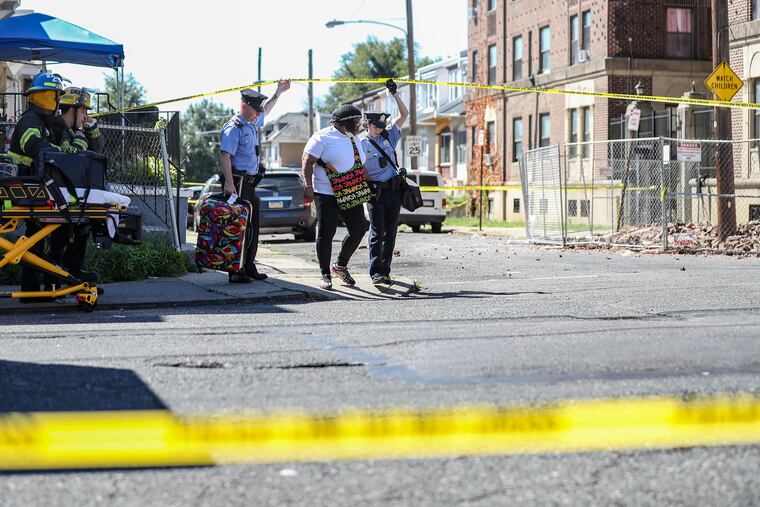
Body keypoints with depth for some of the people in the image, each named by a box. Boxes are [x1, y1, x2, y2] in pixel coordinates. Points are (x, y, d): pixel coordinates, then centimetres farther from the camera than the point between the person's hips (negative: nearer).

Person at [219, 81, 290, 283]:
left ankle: (249, 268, 19)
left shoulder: (251, 124, 17)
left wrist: (278, 93, 41)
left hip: (250, 183, 10)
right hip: (238, 183, -10)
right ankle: (236, 272, -11)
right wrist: (229, 183, -28)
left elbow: (265, 110, 39)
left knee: (253, 226, 12)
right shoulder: (234, 127, -12)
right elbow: (225, 155, -21)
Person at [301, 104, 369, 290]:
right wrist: (308, 186, -17)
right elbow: (307, 161, -11)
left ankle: (341, 266, 24)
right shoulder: (323, 137, -8)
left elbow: (360, 165, 23)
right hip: (327, 194, -7)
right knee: (326, 234, -4)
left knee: (359, 229, 6)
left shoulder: (354, 139, 16)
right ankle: (325, 275, 5)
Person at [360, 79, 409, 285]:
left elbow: (404, 114, 10)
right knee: (377, 232, -9)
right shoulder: (361, 144, 0)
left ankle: (385, 271, 11)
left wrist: (395, 94, 0)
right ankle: (376, 272, -8)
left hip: (394, 190, 4)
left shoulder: (389, 136, 11)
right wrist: (369, 188, -11)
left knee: (390, 233, 5)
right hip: (375, 192, -4)